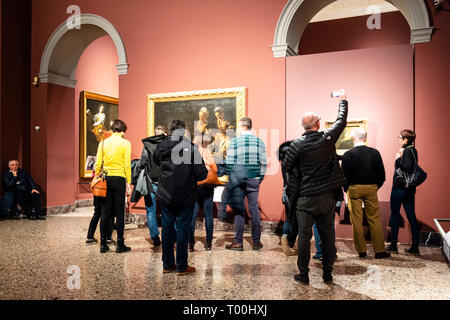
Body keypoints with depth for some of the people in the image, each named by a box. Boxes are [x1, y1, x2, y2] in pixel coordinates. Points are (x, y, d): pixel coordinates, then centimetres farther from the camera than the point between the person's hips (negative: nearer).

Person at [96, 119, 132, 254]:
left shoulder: (103, 143, 8)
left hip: (105, 179, 4)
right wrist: (128, 183, -2)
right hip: (119, 179, -4)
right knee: (120, 213, 2)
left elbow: (98, 164, 5)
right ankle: (120, 245, 7)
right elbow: (127, 165, -6)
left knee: (105, 213, 8)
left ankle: (103, 244, 14)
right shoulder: (125, 143, -2)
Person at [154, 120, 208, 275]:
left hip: (165, 196, 4)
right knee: (183, 229, 6)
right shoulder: (191, 147, -13)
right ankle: (181, 267, 14)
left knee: (167, 228, 14)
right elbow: (202, 174, -14)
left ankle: (167, 264, 24)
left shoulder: (162, 146, -1)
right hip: (185, 198, -4)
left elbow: (156, 161, 20)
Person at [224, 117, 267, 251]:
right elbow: (263, 162, 3)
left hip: (238, 180, -2)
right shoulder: (259, 141, 4)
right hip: (254, 180, 2)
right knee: (254, 209, 8)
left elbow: (229, 162, -4)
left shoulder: (234, 141, -4)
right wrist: (260, 178, 13)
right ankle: (256, 242, 14)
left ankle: (238, 242, 7)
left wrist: (230, 179, 6)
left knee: (239, 210, 3)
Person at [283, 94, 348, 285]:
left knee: (304, 236, 5)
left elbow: (286, 167, -2)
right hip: (327, 197, 3)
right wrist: (343, 101, 29)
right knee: (327, 235, 12)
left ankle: (303, 274, 13)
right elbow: (342, 121, 14)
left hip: (306, 198, -2)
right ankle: (327, 274, 22)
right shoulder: (328, 138, -3)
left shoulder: (297, 145, -9)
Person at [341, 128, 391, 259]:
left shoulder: (348, 155, -8)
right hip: (371, 189, 2)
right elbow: (382, 174, 3)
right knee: (375, 219, 9)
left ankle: (361, 251, 11)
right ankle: (379, 251, 13)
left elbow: (344, 175, -7)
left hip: (354, 189, -2)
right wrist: (376, 187, 15)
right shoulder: (374, 153, -1)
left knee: (356, 220, 5)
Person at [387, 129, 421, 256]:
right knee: (411, 216, 9)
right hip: (410, 188, 9)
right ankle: (415, 247, 13)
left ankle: (394, 245, 10)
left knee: (394, 214, 2)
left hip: (400, 187, -9)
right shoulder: (412, 150, 14)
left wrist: (399, 159, -14)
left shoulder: (407, 151, -14)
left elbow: (408, 168, -24)